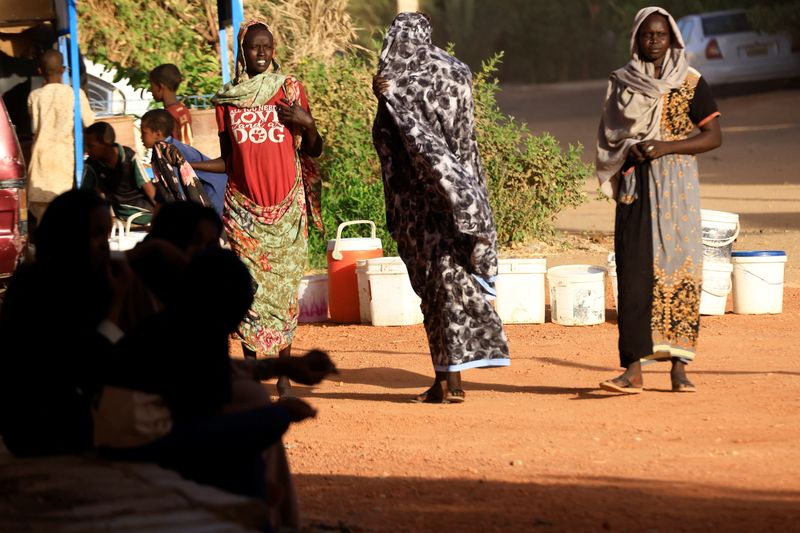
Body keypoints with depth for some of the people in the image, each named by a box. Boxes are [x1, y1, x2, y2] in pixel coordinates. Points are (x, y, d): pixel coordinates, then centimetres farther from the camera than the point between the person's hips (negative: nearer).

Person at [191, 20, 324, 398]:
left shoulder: (290, 91, 4)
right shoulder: (227, 100, 8)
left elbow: (313, 151, 8)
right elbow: (228, 160, 12)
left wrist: (307, 123, -12)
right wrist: (187, 166, -1)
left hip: (286, 207, -1)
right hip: (244, 208, 1)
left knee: (284, 286, -3)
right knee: (249, 288, -5)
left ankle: (283, 374, 4)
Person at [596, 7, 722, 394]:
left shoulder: (690, 83, 3)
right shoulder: (621, 84, 9)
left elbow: (713, 136, -2)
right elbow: (607, 137, 15)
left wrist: (665, 147, -13)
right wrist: (630, 150, -7)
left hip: (676, 185, -1)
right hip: (635, 187, 1)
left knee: (678, 268, -4)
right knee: (635, 275, -7)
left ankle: (679, 367, 1)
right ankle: (633, 369, -11)